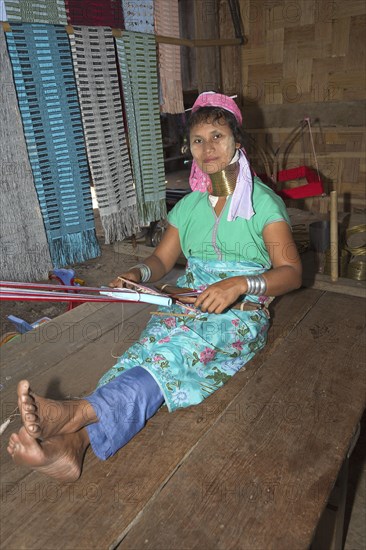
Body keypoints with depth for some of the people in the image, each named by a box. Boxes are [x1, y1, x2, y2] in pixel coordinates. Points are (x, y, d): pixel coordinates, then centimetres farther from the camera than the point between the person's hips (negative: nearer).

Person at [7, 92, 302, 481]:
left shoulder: (263, 201, 1)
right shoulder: (189, 204, 16)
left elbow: (291, 272, -7)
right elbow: (162, 258, 16)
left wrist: (240, 284, -26)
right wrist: (137, 273, -7)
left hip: (241, 313, -3)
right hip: (186, 304, 4)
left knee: (182, 348, -35)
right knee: (145, 351, -28)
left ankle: (76, 413, -50)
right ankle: (73, 440, -46)